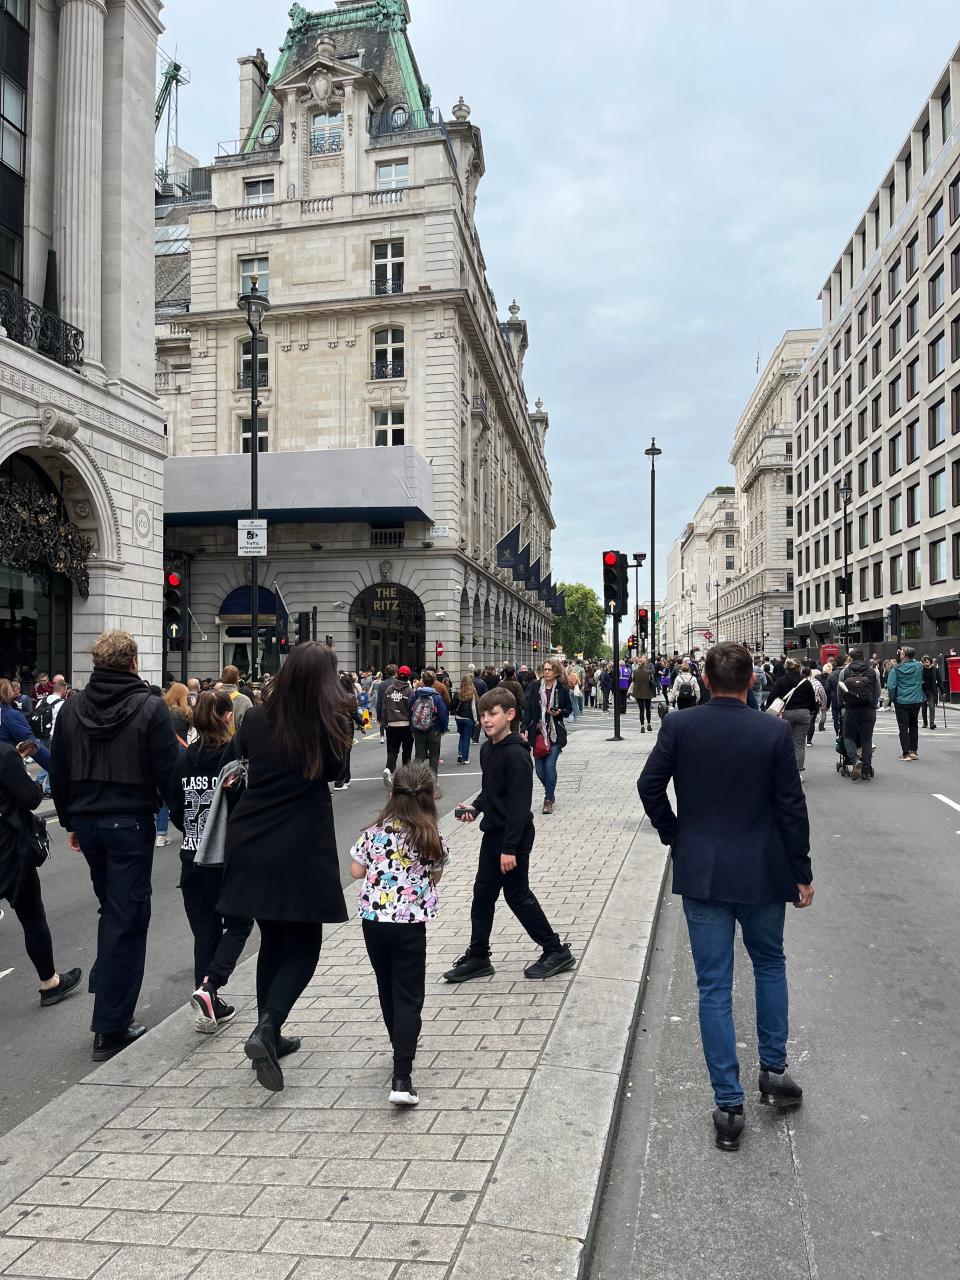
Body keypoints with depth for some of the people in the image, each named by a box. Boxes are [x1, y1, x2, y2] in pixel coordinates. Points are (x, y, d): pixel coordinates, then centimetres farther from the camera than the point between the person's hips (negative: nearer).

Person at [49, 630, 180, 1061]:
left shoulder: (71, 708, 3)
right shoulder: (150, 708, -12)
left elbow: (58, 774, 9)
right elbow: (167, 774, -13)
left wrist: (70, 821, 18)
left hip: (87, 820, 6)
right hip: (130, 823, -5)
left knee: (112, 908, 24)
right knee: (127, 919, 1)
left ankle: (107, 994, 30)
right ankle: (111, 1027, 5)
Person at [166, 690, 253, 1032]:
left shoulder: (184, 760, 1)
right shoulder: (238, 755, -12)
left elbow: (175, 812, 5)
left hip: (192, 857, 4)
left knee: (205, 930, 14)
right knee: (238, 924, 12)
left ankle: (210, 1006, 19)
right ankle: (208, 987, -7)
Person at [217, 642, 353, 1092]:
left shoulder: (257, 719, -1)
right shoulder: (331, 725, -11)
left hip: (252, 847, 4)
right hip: (302, 851, -4)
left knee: (273, 941, 19)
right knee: (303, 946, 9)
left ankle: (270, 1034, 27)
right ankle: (266, 1028, -10)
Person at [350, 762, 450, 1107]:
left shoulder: (375, 832, -6)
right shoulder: (432, 838, -7)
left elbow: (356, 872, 2)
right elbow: (435, 878, 6)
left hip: (373, 920, 2)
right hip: (410, 924, -2)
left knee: (387, 990, 20)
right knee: (408, 996, 2)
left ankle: (402, 1052, 37)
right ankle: (402, 1078, -7)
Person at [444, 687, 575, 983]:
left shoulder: (516, 754, -21)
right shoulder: (487, 749, 6)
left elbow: (519, 804, -23)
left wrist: (510, 847, -24)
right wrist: (475, 807, 0)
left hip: (514, 836, -9)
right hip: (493, 832, 9)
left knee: (517, 894, 2)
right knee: (483, 893, 12)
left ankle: (556, 951, 17)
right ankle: (478, 957, 24)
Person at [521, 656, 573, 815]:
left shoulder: (562, 689, 0)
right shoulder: (534, 687, 1)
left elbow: (569, 709, 10)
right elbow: (528, 710, 2)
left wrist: (559, 712, -11)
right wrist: (525, 728, -7)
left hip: (556, 733, -2)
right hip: (538, 732, 2)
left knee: (550, 765, -9)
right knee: (539, 769, 4)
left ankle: (548, 800, 4)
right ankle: (550, 792, 31)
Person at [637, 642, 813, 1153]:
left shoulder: (678, 727, -8)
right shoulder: (774, 731, -10)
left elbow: (649, 786, -6)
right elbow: (791, 806, -6)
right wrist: (801, 872, 4)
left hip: (700, 873, 0)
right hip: (763, 872, 0)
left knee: (714, 986, 7)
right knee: (770, 963, 26)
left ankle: (729, 1106, 12)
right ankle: (773, 1070, 30)